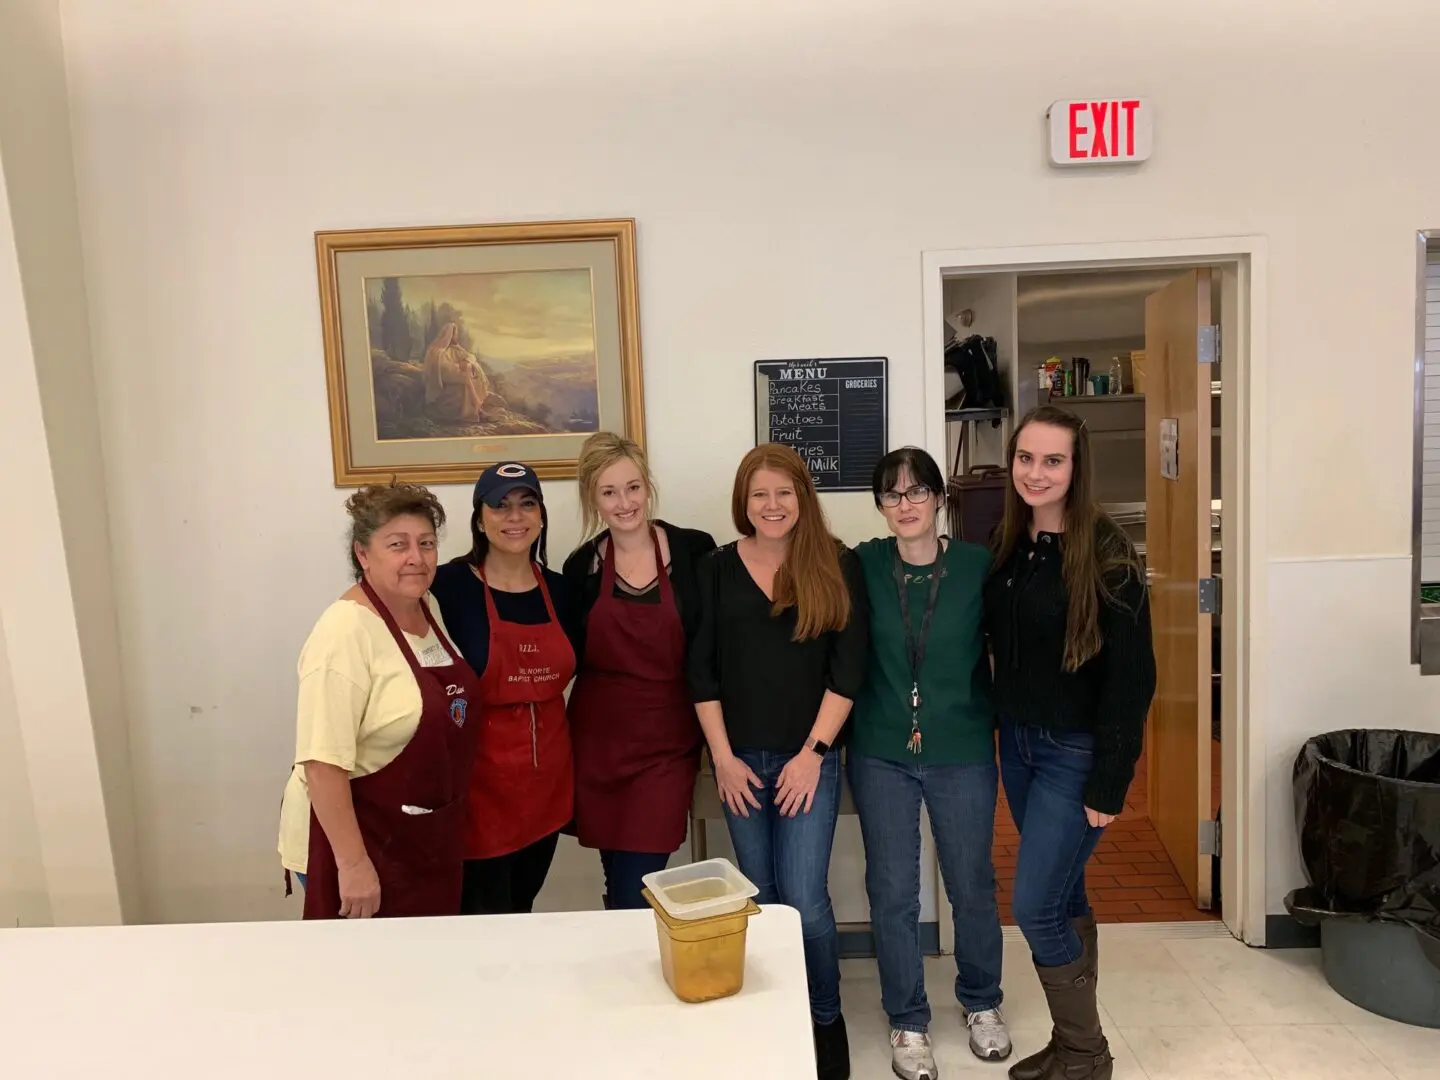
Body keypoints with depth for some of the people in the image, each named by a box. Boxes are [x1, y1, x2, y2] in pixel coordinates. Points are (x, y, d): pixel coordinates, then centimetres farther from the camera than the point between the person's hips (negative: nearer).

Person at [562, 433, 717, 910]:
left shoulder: (695, 550, -5)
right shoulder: (581, 566, 1)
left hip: (667, 743, -2)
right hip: (598, 741, 2)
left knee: (635, 894, -3)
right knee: (617, 887, 11)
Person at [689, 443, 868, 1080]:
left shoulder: (837, 568, -3)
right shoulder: (717, 569, 2)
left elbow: (848, 671, -6)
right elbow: (701, 672, 2)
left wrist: (813, 752, -11)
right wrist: (723, 756, -4)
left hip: (809, 758, -2)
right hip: (740, 761, 2)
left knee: (804, 899, -2)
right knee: (761, 898, 12)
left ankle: (826, 1020, 23)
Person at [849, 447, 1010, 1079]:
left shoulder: (979, 567, -8)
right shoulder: (862, 566, -6)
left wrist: (1002, 731, -1)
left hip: (962, 753, 0)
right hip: (881, 754, 0)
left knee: (972, 886, 15)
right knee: (891, 892, 9)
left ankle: (982, 1003, 41)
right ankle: (908, 1021, 30)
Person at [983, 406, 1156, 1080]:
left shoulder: (1105, 553, -16)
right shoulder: (1005, 545, 2)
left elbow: (1131, 676, -16)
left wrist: (1110, 783, -17)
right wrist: (1006, 730, 5)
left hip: (1075, 753, -6)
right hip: (1017, 743, 6)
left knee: (1035, 907, -3)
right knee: (1062, 898, 17)